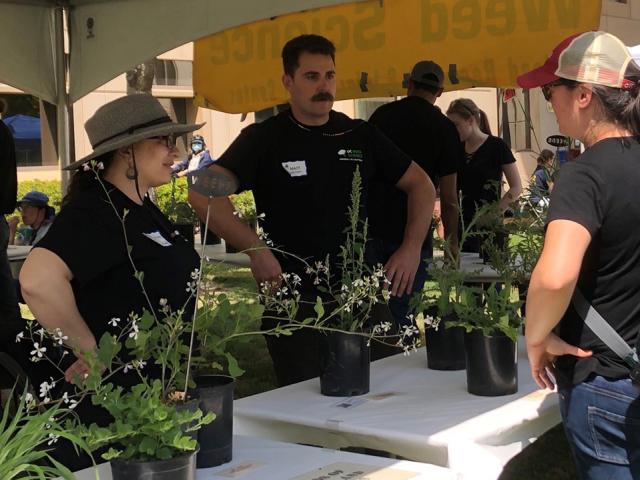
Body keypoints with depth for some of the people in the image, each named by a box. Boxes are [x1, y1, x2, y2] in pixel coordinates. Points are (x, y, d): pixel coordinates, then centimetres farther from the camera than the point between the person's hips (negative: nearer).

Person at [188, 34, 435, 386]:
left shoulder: (360, 136, 9)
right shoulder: (264, 139, -2)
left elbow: (421, 185, 16)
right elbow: (204, 195, -14)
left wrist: (411, 249, 3)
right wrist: (255, 250, -21)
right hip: (293, 301, -4)